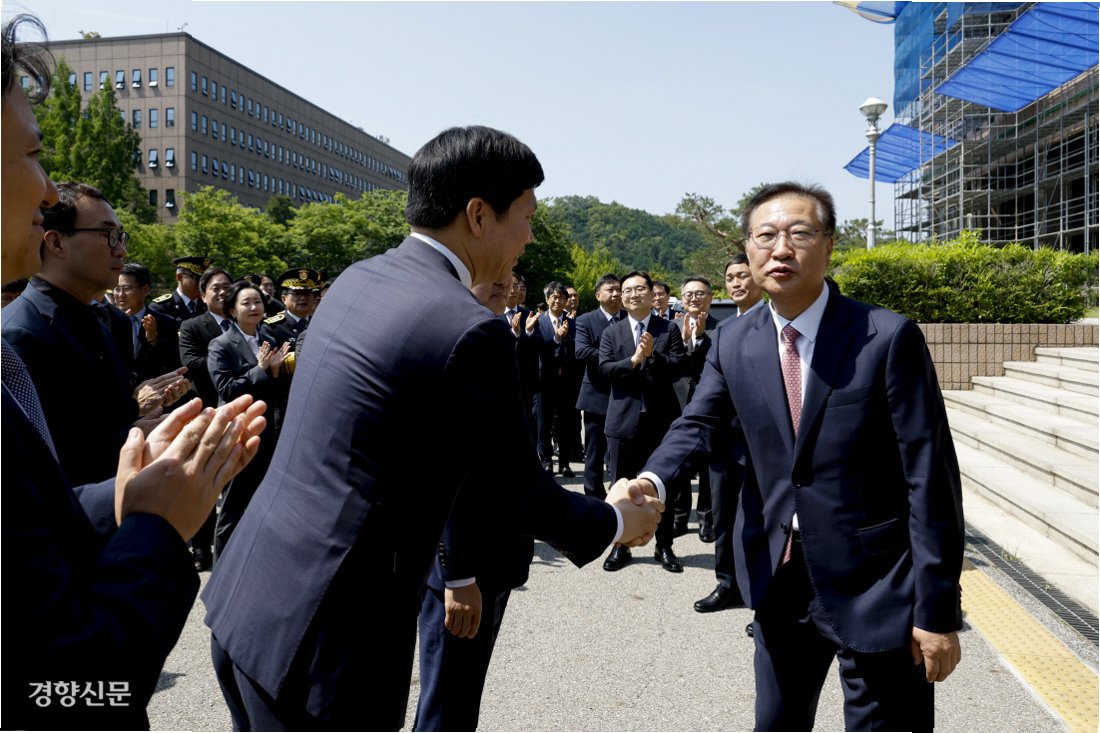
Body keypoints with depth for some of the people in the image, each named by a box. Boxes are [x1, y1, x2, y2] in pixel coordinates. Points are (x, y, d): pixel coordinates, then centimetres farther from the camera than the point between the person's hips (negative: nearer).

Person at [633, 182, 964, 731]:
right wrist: (652, 479, -23)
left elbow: (931, 477, -14)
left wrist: (938, 612, -14)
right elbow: (697, 424, 0)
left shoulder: (889, 337, -15)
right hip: (780, 578, 5)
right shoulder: (732, 341, 0)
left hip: (876, 584, -4)